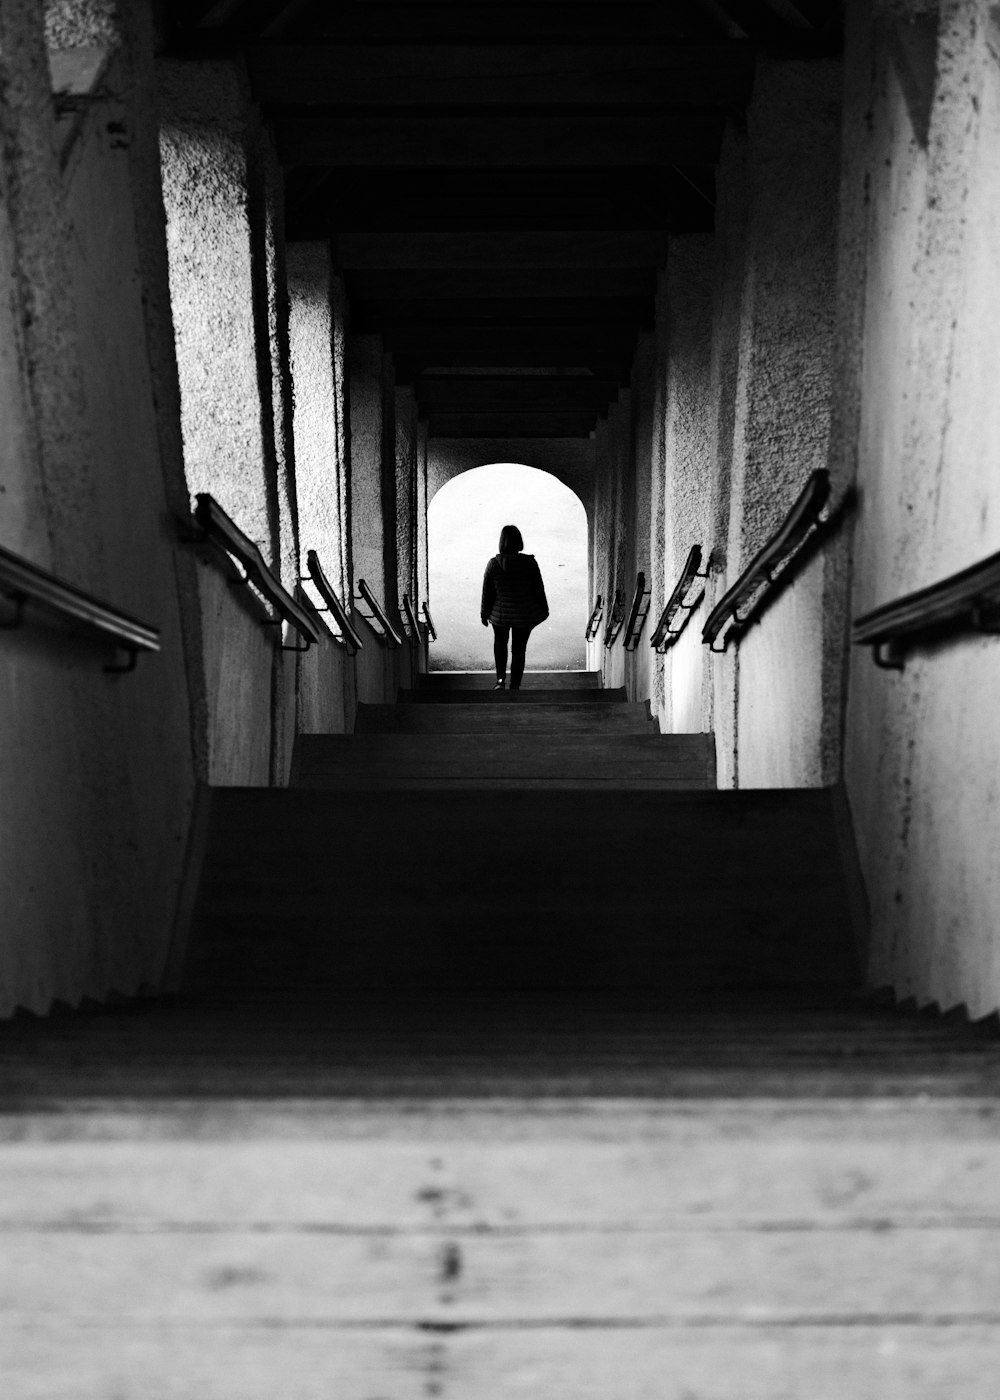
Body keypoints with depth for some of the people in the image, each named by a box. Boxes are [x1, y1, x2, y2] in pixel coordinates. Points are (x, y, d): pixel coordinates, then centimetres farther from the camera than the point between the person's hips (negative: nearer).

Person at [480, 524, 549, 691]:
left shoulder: (493, 564, -12)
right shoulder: (529, 562, -13)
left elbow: (487, 592, -5)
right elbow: (538, 590, -5)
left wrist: (484, 613, 9)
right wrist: (544, 610, 10)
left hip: (500, 614, 1)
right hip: (524, 615, 0)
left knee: (500, 642, 26)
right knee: (518, 649, 13)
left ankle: (500, 679, 15)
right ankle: (515, 687, 17)